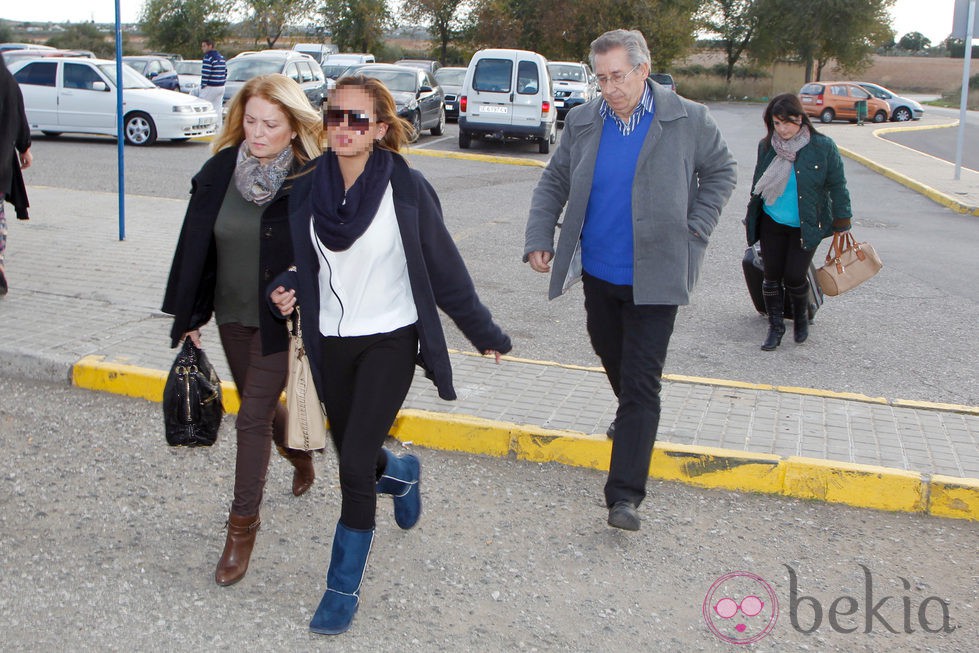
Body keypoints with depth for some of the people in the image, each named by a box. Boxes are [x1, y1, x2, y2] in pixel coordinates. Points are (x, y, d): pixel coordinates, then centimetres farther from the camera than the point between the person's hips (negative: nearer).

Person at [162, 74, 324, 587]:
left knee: (253, 418, -5)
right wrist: (188, 316, 4)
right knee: (261, 405, 21)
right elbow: (195, 245, 3)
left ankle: (243, 524, 10)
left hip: (281, 320, -5)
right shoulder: (220, 170, -3)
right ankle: (300, 454, 52)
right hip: (231, 315, 5)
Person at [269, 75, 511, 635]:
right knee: (355, 458, 16)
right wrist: (287, 290, -10)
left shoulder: (406, 188, -12)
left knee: (355, 464, -10)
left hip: (389, 341, -4)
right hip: (330, 342, 5)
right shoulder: (309, 188, -1)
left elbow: (444, 267, -5)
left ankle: (344, 589, 8)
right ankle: (403, 473, 53)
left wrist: (484, 332, 3)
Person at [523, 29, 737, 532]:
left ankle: (625, 495, -6)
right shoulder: (582, 121, 1)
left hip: (653, 277, -4)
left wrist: (695, 228, -3)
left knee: (641, 383, -7)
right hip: (598, 271, 4)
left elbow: (721, 172, 7)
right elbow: (553, 183, 9)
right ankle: (629, 415, 54)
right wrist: (540, 238, -3)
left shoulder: (688, 121, -7)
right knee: (610, 355, 22)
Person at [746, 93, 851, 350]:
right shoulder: (767, 146, -2)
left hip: (807, 226, -3)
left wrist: (841, 223, -3)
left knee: (794, 276, -5)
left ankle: (801, 317, 25)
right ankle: (775, 327, 19)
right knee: (772, 276, 3)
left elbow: (837, 186, -4)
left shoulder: (822, 146, -11)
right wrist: (751, 218, 16)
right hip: (772, 223, 3)